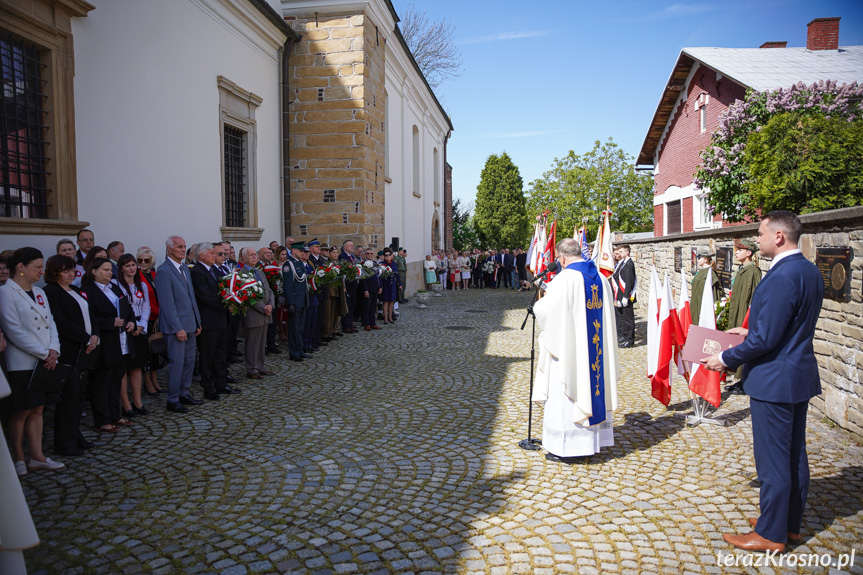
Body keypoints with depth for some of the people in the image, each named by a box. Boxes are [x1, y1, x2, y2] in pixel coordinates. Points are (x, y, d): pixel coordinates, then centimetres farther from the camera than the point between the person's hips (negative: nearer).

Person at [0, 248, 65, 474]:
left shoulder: (39, 292, 12)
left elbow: (50, 323, 10)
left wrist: (53, 350, -6)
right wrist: (44, 353, -15)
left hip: (44, 362, 7)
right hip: (22, 364, -6)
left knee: (37, 409, 11)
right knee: (21, 412, 3)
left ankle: (37, 456, 18)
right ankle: (18, 459, 16)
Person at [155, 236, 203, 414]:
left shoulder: (185, 268, 13)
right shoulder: (163, 271, -13)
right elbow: (168, 303, -17)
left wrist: (197, 321, 14)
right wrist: (178, 328, -19)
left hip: (189, 324, 8)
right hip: (176, 326, -8)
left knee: (189, 361, 14)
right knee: (177, 362, -2)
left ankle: (184, 394, 26)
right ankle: (172, 400, 9)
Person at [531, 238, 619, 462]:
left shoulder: (564, 279, -17)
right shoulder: (600, 277, 6)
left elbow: (546, 310, -15)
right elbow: (607, 309, 14)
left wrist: (538, 305, 6)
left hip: (569, 349, -7)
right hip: (596, 349, 7)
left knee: (565, 395, 1)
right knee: (591, 385, 16)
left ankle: (565, 448, 8)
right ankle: (591, 442, 26)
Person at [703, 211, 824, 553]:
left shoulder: (781, 277, -23)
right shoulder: (811, 272, 8)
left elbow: (765, 338, -24)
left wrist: (727, 358, -11)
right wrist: (750, 332, 18)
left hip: (774, 380, -10)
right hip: (800, 375, 10)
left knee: (772, 459, 2)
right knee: (794, 455, 18)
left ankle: (771, 534, 15)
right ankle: (791, 524, 33)